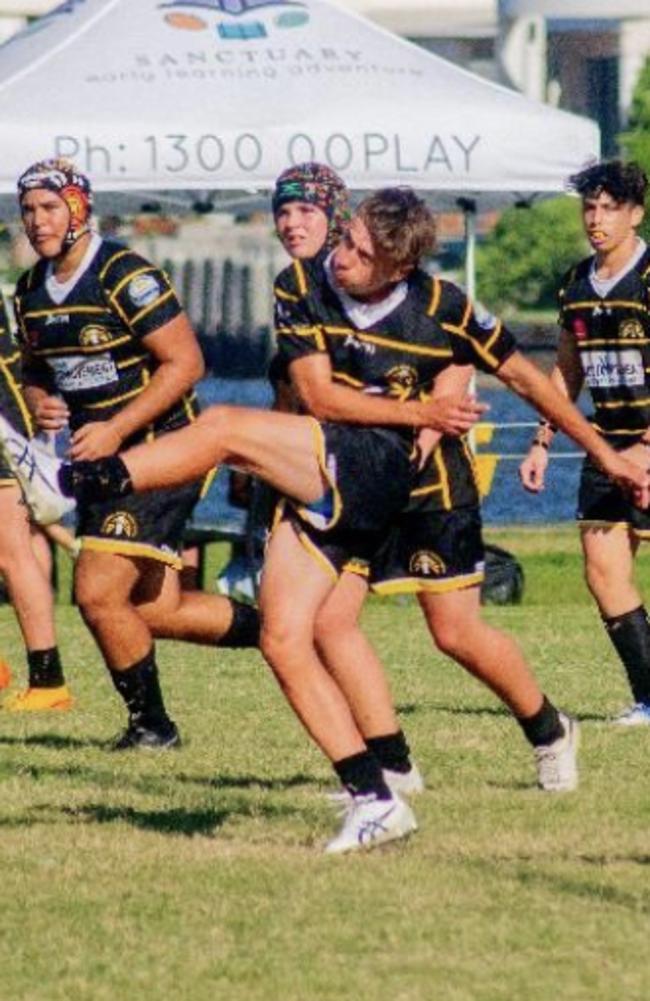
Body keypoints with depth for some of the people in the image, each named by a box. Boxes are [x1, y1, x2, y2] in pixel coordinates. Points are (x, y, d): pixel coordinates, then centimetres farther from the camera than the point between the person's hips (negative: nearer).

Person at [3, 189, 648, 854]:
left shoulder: (441, 308, -1)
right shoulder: (305, 283, 5)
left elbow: (523, 377, 11)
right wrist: (417, 412, -6)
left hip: (373, 468, -5)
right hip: (316, 488, 5)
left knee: (222, 427, -26)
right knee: (283, 642, -6)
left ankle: (68, 484, -33)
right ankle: (374, 801, -8)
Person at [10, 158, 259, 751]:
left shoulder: (125, 277, -16)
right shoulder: (31, 291, 8)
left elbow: (186, 362, -18)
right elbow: (34, 369, 22)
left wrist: (115, 429, -21)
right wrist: (40, 403, -2)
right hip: (102, 459, 8)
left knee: (98, 592, -14)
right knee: (152, 610, 10)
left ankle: (151, 724, 4)